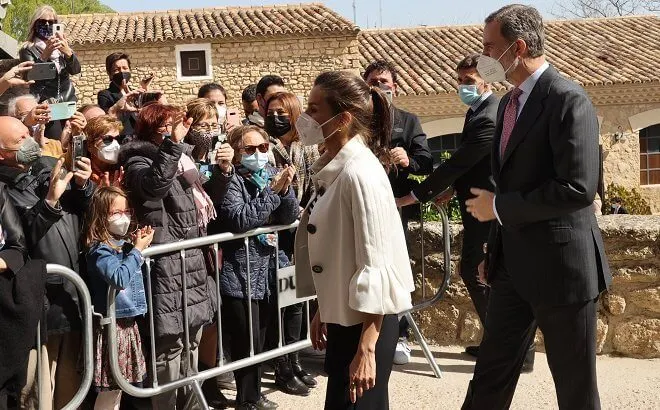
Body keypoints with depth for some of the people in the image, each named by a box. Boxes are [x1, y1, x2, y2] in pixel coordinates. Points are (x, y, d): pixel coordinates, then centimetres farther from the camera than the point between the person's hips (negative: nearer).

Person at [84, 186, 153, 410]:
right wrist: (138, 250, -19)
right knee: (110, 388, -2)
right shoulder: (100, 250, -16)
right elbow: (119, 278, -29)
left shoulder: (124, 244, 9)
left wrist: (141, 246, 2)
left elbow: (138, 273, 17)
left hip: (128, 321, 8)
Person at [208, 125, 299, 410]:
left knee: (260, 337, 16)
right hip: (239, 275, -7)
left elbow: (289, 217, 3)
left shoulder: (270, 174, 8)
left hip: (264, 271, 7)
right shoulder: (230, 180, -12)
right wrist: (272, 192, -23)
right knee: (247, 341, -4)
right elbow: (238, 219, -27)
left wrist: (285, 189, -15)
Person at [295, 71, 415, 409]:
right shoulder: (333, 169, 6)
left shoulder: (360, 173, -20)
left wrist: (366, 349, -22)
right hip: (343, 317, 9)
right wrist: (323, 312, 18)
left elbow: (375, 265, -22)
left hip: (366, 322, -9)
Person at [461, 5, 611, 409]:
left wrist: (499, 206, -16)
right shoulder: (509, 102, 12)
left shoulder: (568, 99, -15)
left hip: (560, 265, -8)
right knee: (490, 376, 11)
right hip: (513, 265, 8)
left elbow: (578, 188, -23)